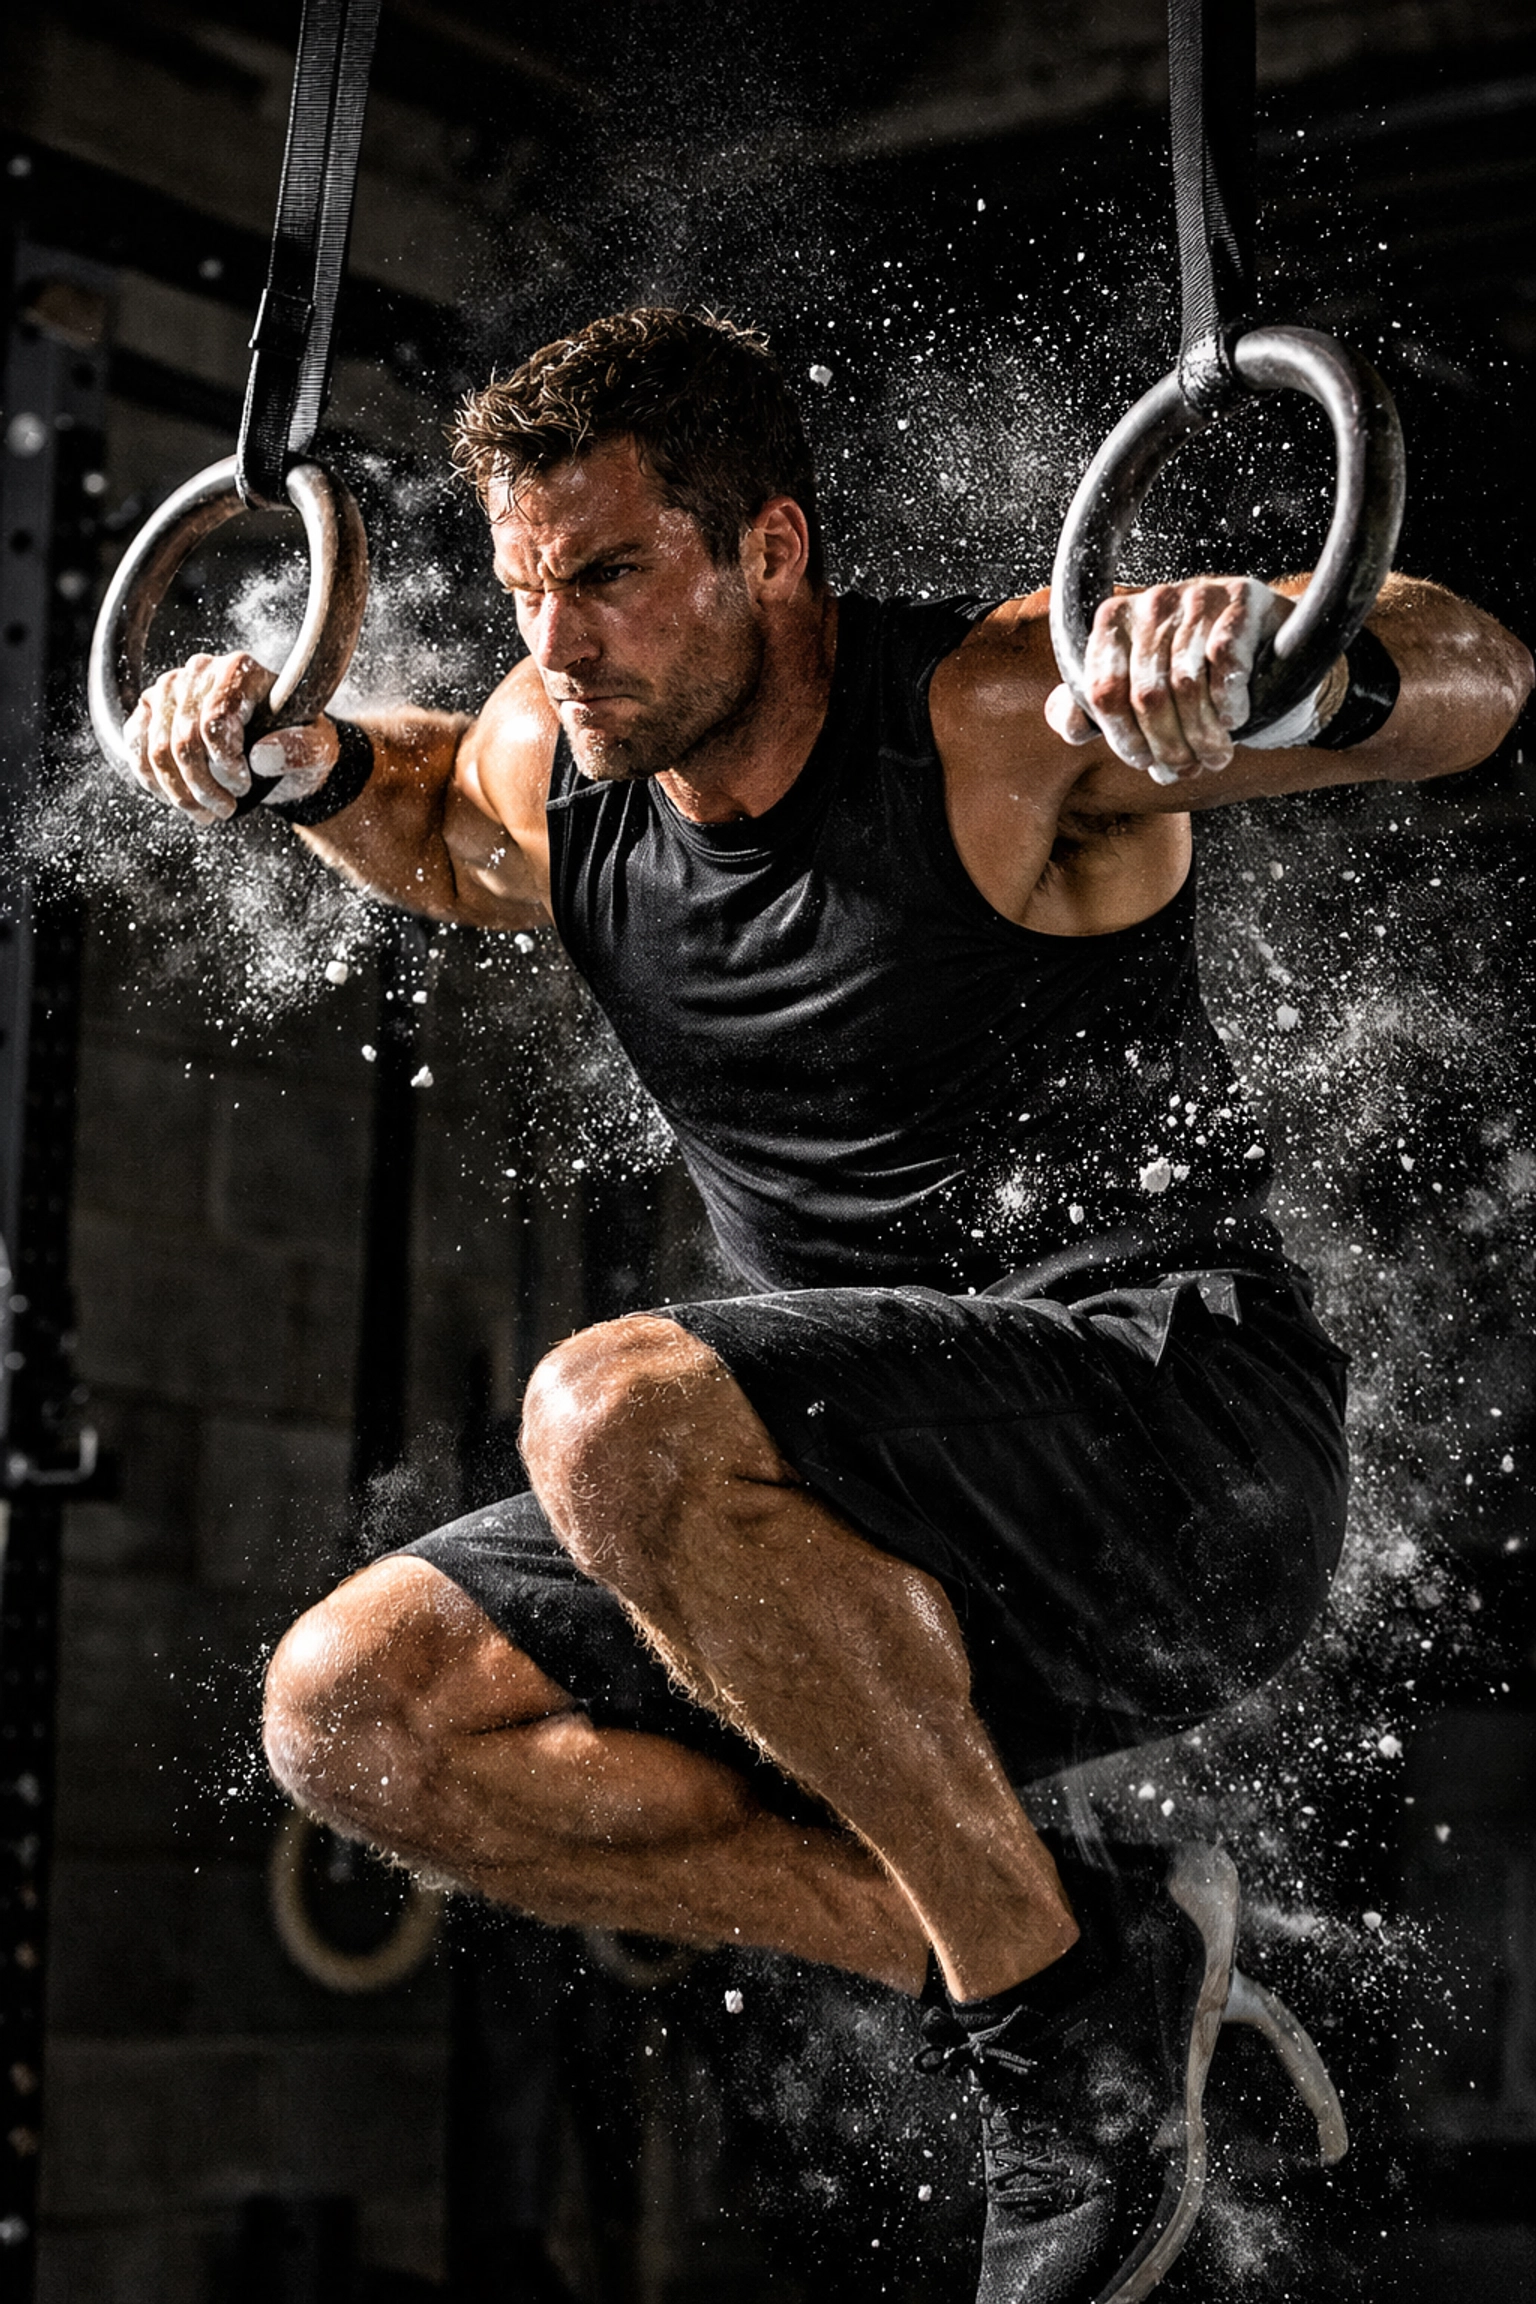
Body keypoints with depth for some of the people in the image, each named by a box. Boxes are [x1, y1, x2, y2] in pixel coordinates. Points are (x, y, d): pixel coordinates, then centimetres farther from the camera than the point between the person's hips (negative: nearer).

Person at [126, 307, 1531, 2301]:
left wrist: (1303, 670, -42)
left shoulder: (1000, 723, -14)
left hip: (1193, 1450, -8)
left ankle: (1062, 1999, -15)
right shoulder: (552, 772, 6)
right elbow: (426, 830, 32)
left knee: (623, 1418, -33)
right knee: (354, 1713, -4)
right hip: (901, 1537, 8)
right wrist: (302, 761, 10)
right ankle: (1004, 1957, -4)